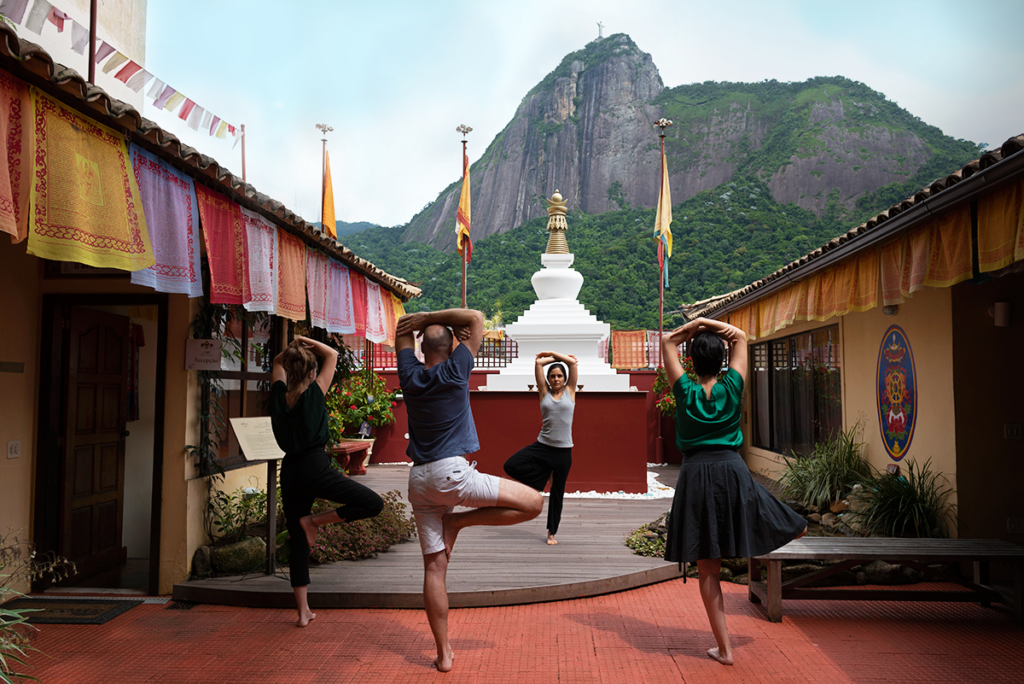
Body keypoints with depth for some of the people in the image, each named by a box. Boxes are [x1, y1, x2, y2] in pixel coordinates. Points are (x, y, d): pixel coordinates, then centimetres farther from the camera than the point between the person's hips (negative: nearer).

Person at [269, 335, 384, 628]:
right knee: (373, 503, -2)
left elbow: (277, 363, 25)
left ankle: (303, 611, 16)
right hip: (315, 467, -6)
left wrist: (291, 348, 12)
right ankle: (314, 521, -2)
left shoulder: (279, 395, 5)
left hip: (290, 471, 6)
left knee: (298, 542, 12)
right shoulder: (314, 394, -7)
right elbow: (332, 355, 3)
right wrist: (306, 342, 6)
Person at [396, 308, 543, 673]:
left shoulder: (410, 376, 7)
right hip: (451, 473, -6)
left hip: (419, 480, 6)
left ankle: (443, 653, 13)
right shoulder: (454, 372, -6)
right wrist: (431, 317, 0)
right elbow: (476, 317, -2)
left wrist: (420, 322, 14)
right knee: (533, 502, -1)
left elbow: (403, 328, 24)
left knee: (434, 566, 9)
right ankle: (458, 520, 3)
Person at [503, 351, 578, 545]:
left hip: (563, 451, -1)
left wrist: (552, 353, 7)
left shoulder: (570, 391, 4)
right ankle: (545, 475, 6)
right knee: (511, 465, -16)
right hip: (542, 446, 1)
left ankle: (552, 532, 24)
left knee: (557, 493, 7)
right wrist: (555, 358, 10)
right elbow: (538, 362, 0)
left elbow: (573, 362, -1)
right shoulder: (544, 392, 5)